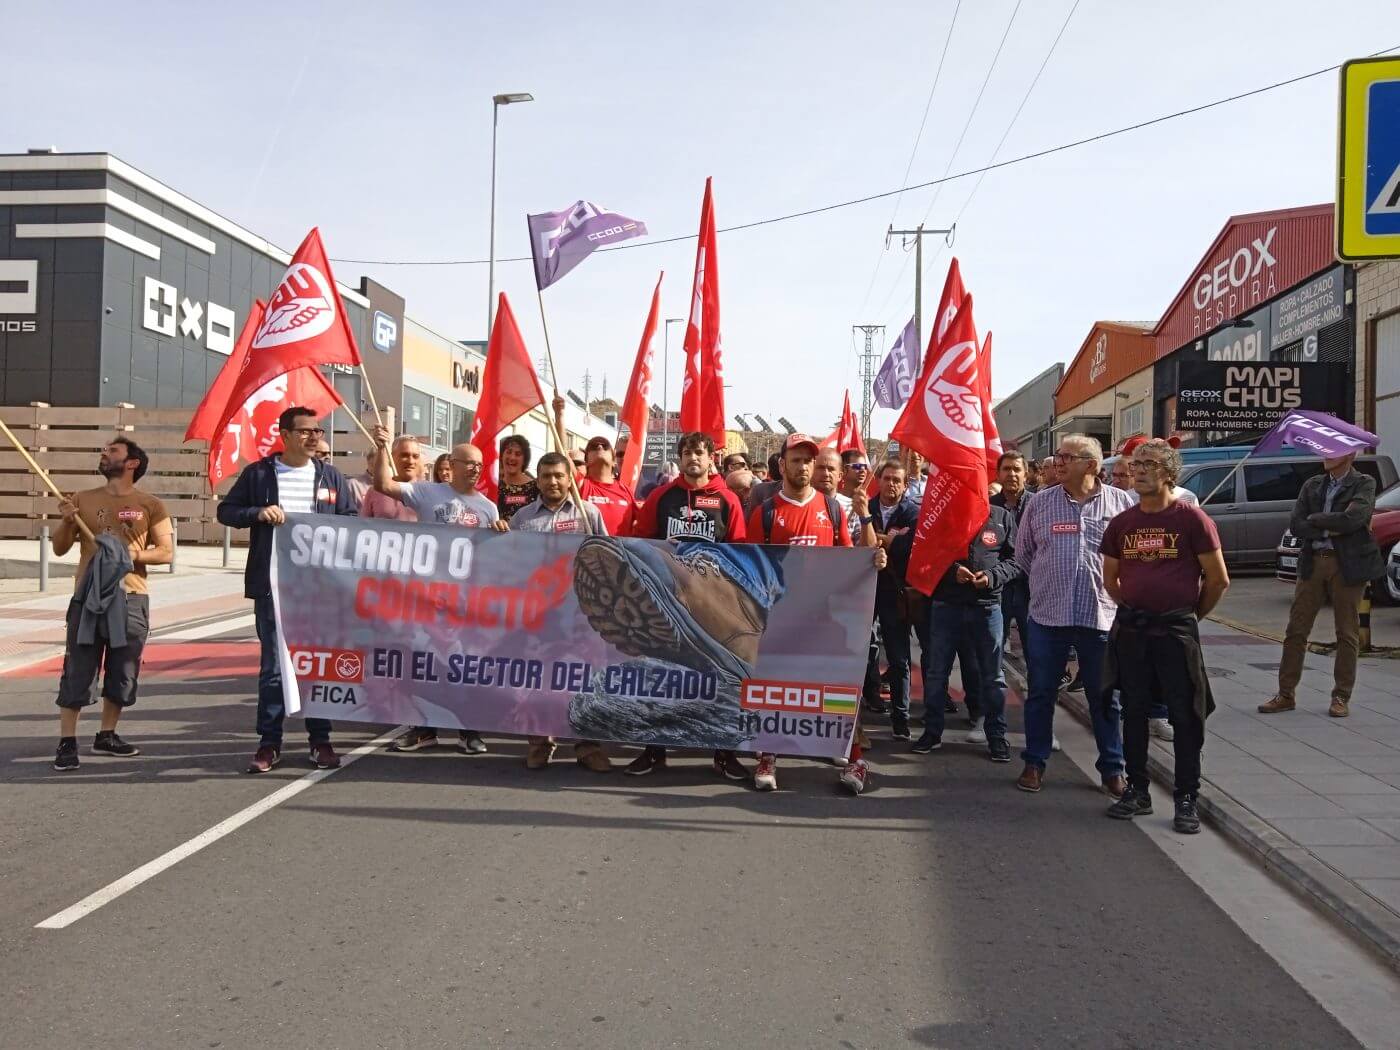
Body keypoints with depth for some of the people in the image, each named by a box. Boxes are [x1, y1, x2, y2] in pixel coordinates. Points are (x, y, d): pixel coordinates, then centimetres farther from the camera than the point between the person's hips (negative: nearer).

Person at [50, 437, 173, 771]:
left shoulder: (150, 505, 4)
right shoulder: (83, 499, 9)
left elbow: (166, 552, 0)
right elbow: (59, 548, 11)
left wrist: (133, 555, -16)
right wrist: (67, 521, -7)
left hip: (131, 598, 0)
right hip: (88, 595, 0)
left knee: (122, 673, 7)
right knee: (77, 671, -2)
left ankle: (106, 736, 22)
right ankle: (67, 743, 2)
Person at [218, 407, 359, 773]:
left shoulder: (331, 477, 9)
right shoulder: (258, 474, 4)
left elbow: (353, 520, 12)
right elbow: (225, 511, 6)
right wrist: (258, 513, -12)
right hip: (272, 586, -1)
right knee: (273, 665, 3)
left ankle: (320, 740, 16)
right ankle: (269, 743, 12)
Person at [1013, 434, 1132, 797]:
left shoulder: (1122, 503, -1)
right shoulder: (1040, 503, 3)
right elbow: (1023, 553, 12)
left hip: (1102, 615, -1)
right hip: (1047, 615, 1)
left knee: (1104, 698, 9)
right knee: (1041, 694, 8)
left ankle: (1112, 768, 21)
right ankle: (1034, 763, 20)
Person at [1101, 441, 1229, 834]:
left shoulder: (1191, 518, -6)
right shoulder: (1121, 523, 6)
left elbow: (1218, 580, -3)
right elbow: (1110, 580, 17)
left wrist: (1190, 614, 6)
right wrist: (1134, 609, 13)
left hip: (1177, 629, -4)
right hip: (1130, 628, 4)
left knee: (1186, 715, 1)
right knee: (1134, 711, 11)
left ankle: (1186, 799, 12)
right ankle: (1137, 790, 22)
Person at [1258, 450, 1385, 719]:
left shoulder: (1364, 484, -2)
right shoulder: (1312, 485, 11)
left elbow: (1352, 518, -19)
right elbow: (1295, 525, 1)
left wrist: (1314, 520, -7)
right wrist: (1330, 529, -12)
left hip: (1348, 564, -4)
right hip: (1313, 563, 4)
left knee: (1347, 634, 4)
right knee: (1296, 631, 3)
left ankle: (1341, 697, 14)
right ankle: (1285, 694, 10)